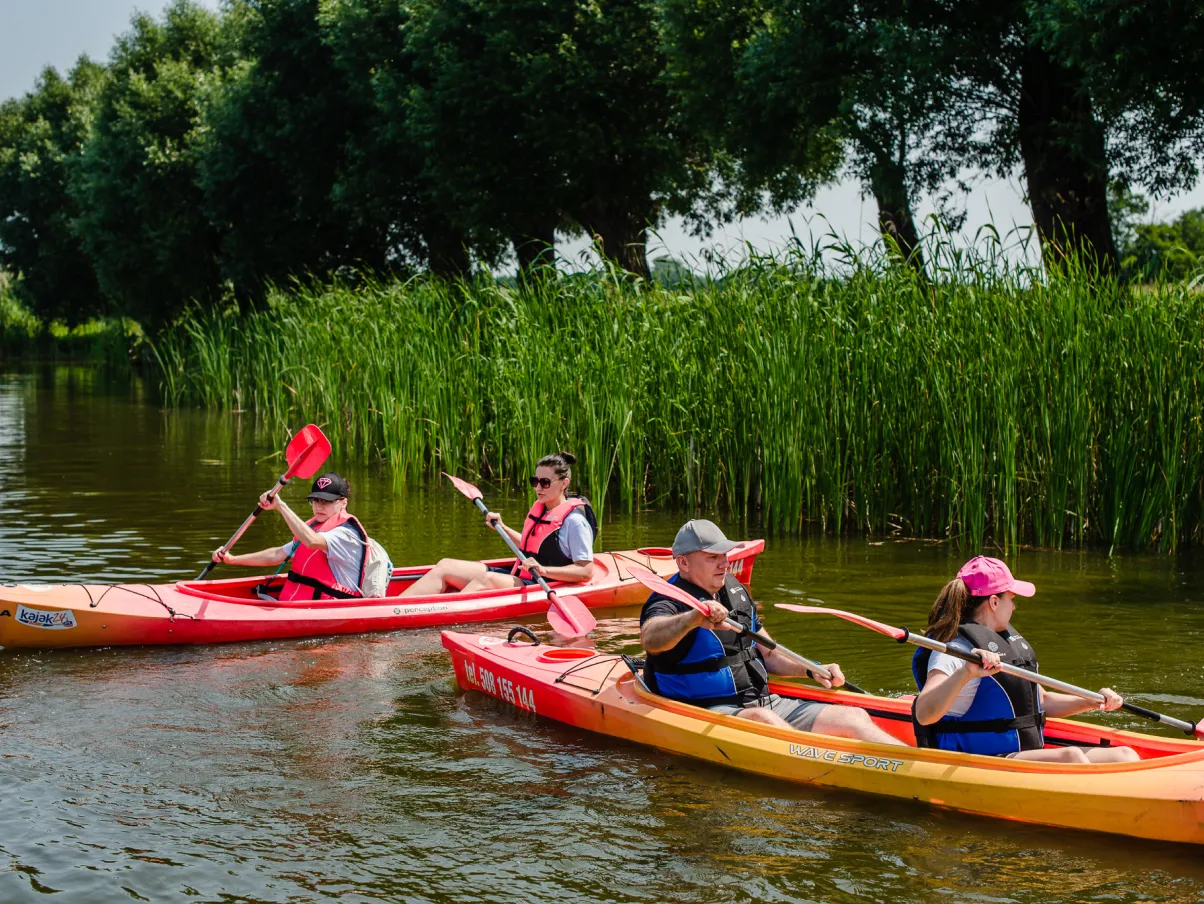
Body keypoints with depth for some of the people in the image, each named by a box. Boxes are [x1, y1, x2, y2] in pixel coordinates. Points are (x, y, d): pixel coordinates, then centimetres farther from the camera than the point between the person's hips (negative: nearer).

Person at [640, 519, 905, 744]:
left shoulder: (735, 591, 17)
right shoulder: (670, 602, -8)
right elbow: (650, 640, -34)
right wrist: (693, 619, -53)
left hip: (764, 702, 8)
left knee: (853, 717, -10)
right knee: (761, 719, -39)